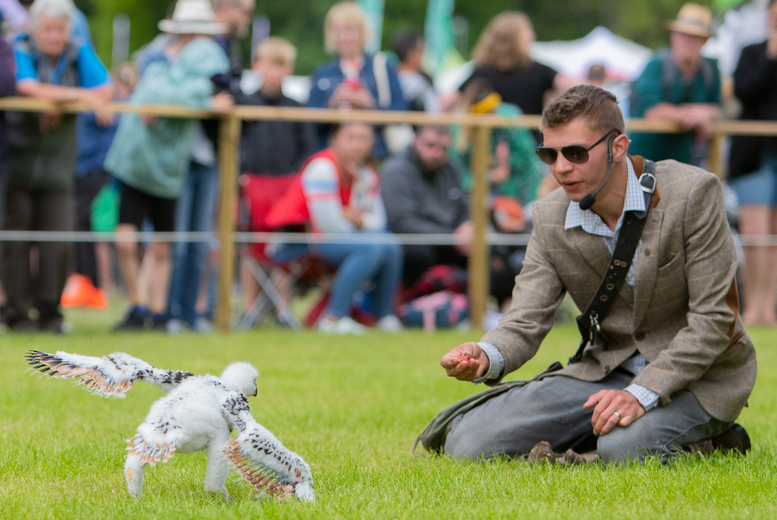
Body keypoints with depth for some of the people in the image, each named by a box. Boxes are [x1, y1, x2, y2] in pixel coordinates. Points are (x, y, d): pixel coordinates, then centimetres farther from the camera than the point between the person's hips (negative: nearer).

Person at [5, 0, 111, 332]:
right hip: (17, 163, -3)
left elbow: (105, 92, -6)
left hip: (57, 165, 3)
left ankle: (49, 313, 4)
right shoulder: (19, 51, -8)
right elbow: (28, 89, -25)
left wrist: (59, 106, -17)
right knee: (16, 237, -3)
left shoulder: (79, 53, 4)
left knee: (58, 240, -5)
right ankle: (18, 313, 4)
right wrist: (80, 95, -26)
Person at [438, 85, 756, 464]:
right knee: (467, 443, -10)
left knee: (623, 450, -36)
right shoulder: (550, 219, -3)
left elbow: (715, 319, -18)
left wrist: (642, 394, -28)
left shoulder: (691, 194, -18)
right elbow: (525, 323, -7)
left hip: (698, 374, -5)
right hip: (607, 368, 5)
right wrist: (485, 357, -32)